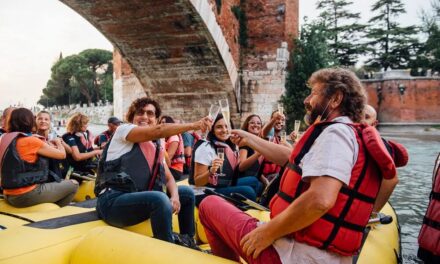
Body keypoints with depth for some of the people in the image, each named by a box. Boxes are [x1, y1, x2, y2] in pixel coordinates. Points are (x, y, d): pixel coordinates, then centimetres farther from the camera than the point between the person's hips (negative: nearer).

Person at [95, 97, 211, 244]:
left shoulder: (157, 148, 20)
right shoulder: (123, 130, -1)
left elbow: (168, 178, 13)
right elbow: (159, 131, -18)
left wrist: (174, 196, -8)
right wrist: (193, 125, -16)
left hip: (139, 198, 8)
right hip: (114, 201, -8)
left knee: (187, 193, 11)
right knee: (160, 199, -34)